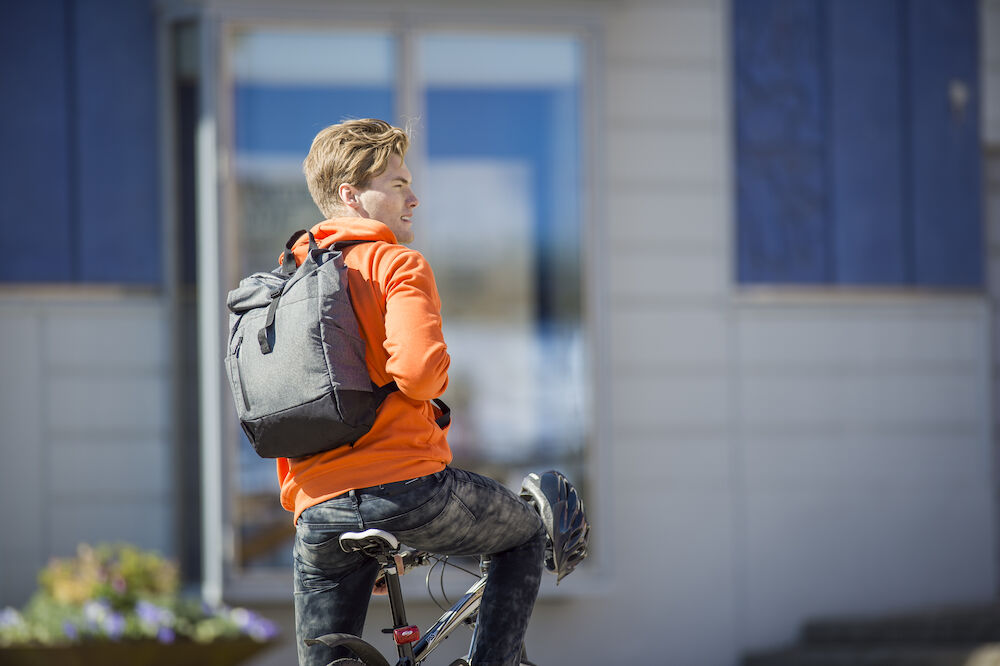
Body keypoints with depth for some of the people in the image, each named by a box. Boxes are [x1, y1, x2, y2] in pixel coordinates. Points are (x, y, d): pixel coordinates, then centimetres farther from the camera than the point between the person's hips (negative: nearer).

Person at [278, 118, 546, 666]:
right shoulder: (397, 264, -2)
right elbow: (417, 369, -20)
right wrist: (436, 388, 4)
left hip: (319, 516, 6)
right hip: (407, 487, -6)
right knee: (526, 536, 23)